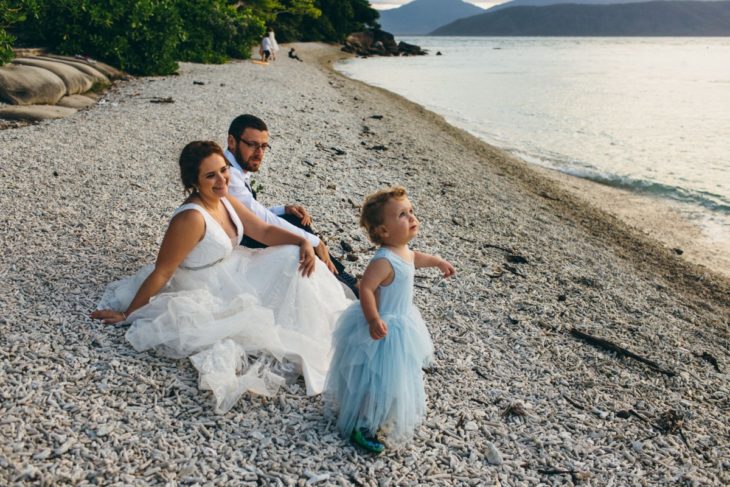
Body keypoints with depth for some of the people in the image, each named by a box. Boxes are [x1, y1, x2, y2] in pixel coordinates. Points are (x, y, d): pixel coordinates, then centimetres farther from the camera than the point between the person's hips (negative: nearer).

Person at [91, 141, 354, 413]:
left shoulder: (225, 201, -4)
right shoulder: (191, 218, -29)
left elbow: (265, 231, 3)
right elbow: (161, 272, -24)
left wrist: (303, 242, -13)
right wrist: (127, 314, -16)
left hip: (232, 273, 9)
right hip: (206, 295, -9)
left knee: (292, 259, 0)